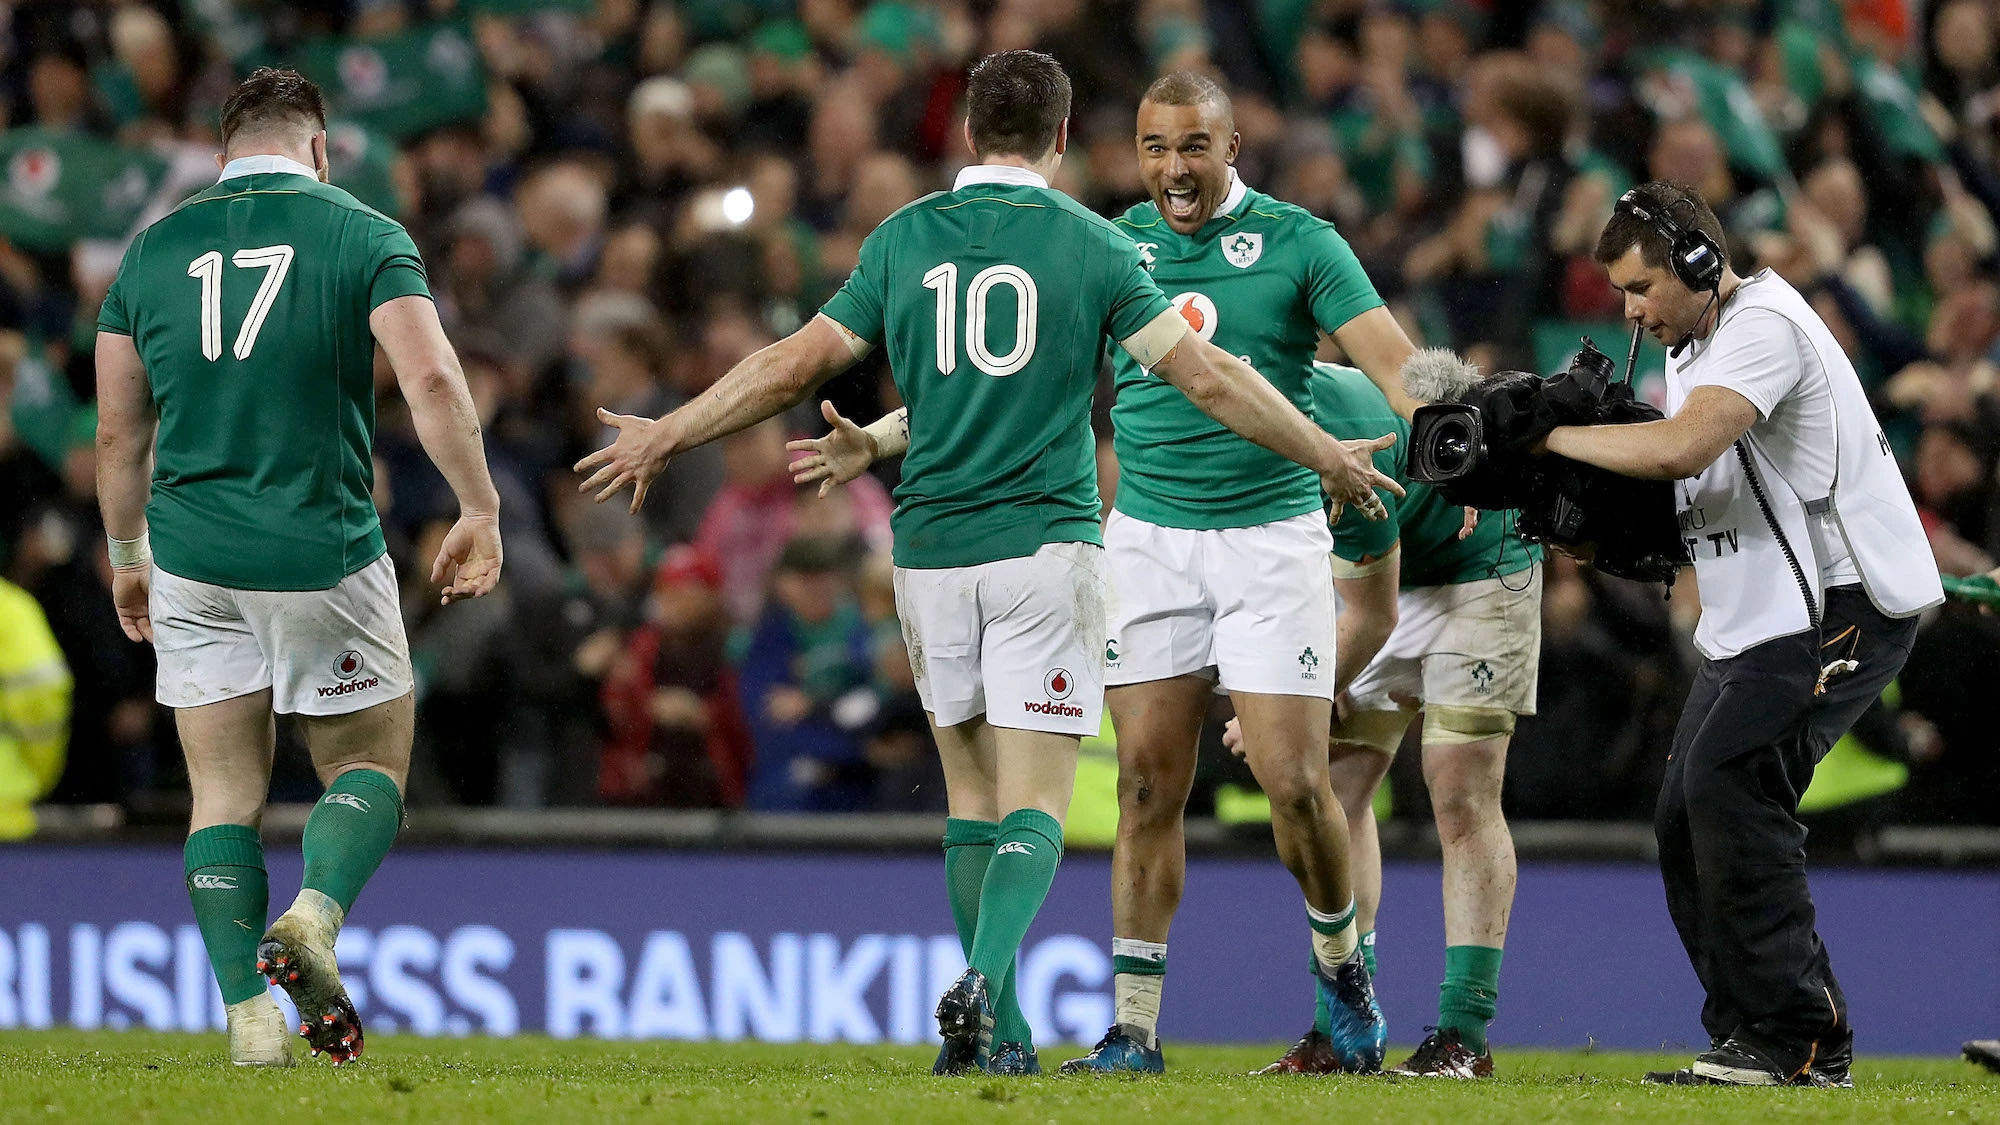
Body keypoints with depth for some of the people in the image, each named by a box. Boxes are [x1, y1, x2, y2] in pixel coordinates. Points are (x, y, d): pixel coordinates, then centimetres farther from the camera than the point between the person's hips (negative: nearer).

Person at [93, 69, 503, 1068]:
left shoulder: (153, 247, 7)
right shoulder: (362, 236, -2)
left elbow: (119, 431, 10)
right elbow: (431, 376, -14)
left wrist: (126, 556, 22)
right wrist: (479, 511, -7)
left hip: (191, 563, 3)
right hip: (323, 554, -3)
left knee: (224, 789, 10)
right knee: (370, 763, 13)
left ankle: (248, 1018, 2)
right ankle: (315, 916, -16)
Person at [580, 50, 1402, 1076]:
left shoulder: (904, 239, 4)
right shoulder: (1089, 246, -3)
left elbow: (795, 366, 7)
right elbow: (1208, 378, -3)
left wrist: (665, 437, 19)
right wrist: (1328, 457, 8)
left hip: (931, 553, 3)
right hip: (1045, 547, -3)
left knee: (973, 795, 14)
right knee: (1034, 805, -4)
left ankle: (1001, 1032, 13)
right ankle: (982, 984, -28)